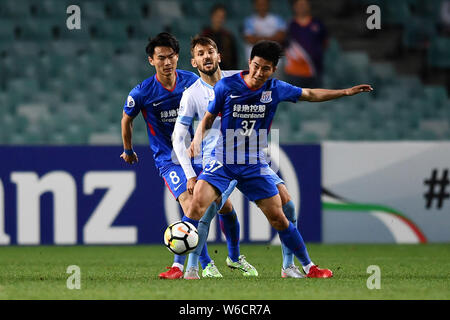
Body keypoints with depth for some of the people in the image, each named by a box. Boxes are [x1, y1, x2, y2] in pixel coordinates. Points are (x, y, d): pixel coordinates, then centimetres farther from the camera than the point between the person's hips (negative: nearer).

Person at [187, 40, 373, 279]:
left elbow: (310, 95, 16)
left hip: (254, 165, 2)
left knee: (278, 219, 2)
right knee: (197, 207, -21)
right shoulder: (226, 86, -8)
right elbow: (209, 118, 3)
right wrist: (197, 139, -16)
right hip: (222, 160, -2)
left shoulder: (276, 89, 0)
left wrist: (347, 92, 16)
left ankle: (308, 266, 18)